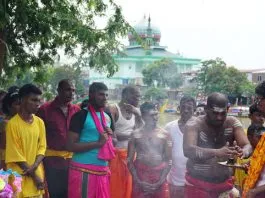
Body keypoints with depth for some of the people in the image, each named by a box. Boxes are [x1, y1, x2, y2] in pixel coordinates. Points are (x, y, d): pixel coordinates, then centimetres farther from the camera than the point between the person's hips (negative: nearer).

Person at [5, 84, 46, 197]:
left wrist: (34, 166, -12)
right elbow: (15, 154, -12)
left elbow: (42, 146, 5)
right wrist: (34, 175, -11)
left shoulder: (40, 122, 4)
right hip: (19, 176, -4)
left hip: (37, 173, 4)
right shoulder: (12, 124, -11)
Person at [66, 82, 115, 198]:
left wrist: (110, 136, 2)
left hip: (102, 170, 7)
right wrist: (98, 143, -17)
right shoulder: (81, 116, -8)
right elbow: (71, 146, -15)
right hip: (84, 170, -6)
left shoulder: (107, 117, 13)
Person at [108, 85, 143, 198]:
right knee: (114, 189, -4)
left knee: (127, 188, 8)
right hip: (116, 154, -6)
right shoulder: (113, 109, -8)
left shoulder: (135, 111, 12)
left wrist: (138, 115, -8)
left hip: (130, 155, 6)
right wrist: (131, 134, -6)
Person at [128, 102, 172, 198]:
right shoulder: (136, 135, 2)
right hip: (140, 175, 0)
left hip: (159, 175, 1)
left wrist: (160, 182, -6)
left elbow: (169, 160, 3)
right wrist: (139, 181, -7)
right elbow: (130, 160, 2)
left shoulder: (164, 134, 3)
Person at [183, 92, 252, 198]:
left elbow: (247, 146, -11)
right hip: (197, 183, -3)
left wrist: (244, 152, -36)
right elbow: (188, 150, -29)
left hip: (224, 182, 3)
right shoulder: (194, 123, -15)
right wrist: (216, 152, -45)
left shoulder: (233, 123, -3)